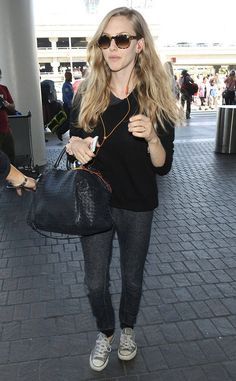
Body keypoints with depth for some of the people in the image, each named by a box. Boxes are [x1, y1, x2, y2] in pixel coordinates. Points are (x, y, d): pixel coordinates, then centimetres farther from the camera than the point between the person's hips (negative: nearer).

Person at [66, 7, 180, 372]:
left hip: (137, 206, -1)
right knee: (95, 282, 13)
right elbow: (75, 140, 6)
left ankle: (128, 328, 49)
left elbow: (163, 166, -10)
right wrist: (75, 145, -17)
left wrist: (152, 137, -30)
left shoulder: (156, 98, -11)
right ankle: (105, 331, 44)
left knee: (132, 278, 18)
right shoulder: (87, 93, -6)